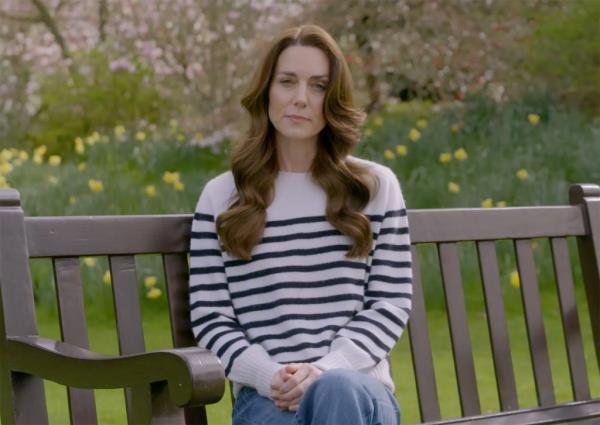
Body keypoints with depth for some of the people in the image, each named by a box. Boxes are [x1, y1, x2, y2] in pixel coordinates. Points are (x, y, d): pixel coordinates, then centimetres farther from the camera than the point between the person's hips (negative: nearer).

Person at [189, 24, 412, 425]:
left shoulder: (377, 186, 11)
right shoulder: (221, 196, 10)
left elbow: (392, 303, 6)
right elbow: (209, 318, 6)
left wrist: (325, 369, -11)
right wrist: (269, 376, -13)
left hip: (358, 390, 0)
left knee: (337, 390, -38)